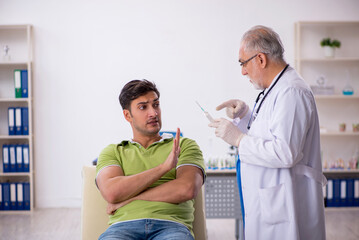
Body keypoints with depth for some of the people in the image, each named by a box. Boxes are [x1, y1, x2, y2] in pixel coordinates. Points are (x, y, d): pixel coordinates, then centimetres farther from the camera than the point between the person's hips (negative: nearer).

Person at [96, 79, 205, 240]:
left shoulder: (185, 145, 18)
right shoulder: (112, 152, 20)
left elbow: (187, 189, -2)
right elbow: (111, 192, -1)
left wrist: (127, 199, -1)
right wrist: (164, 167, -4)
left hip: (171, 226, -1)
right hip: (124, 225, 1)